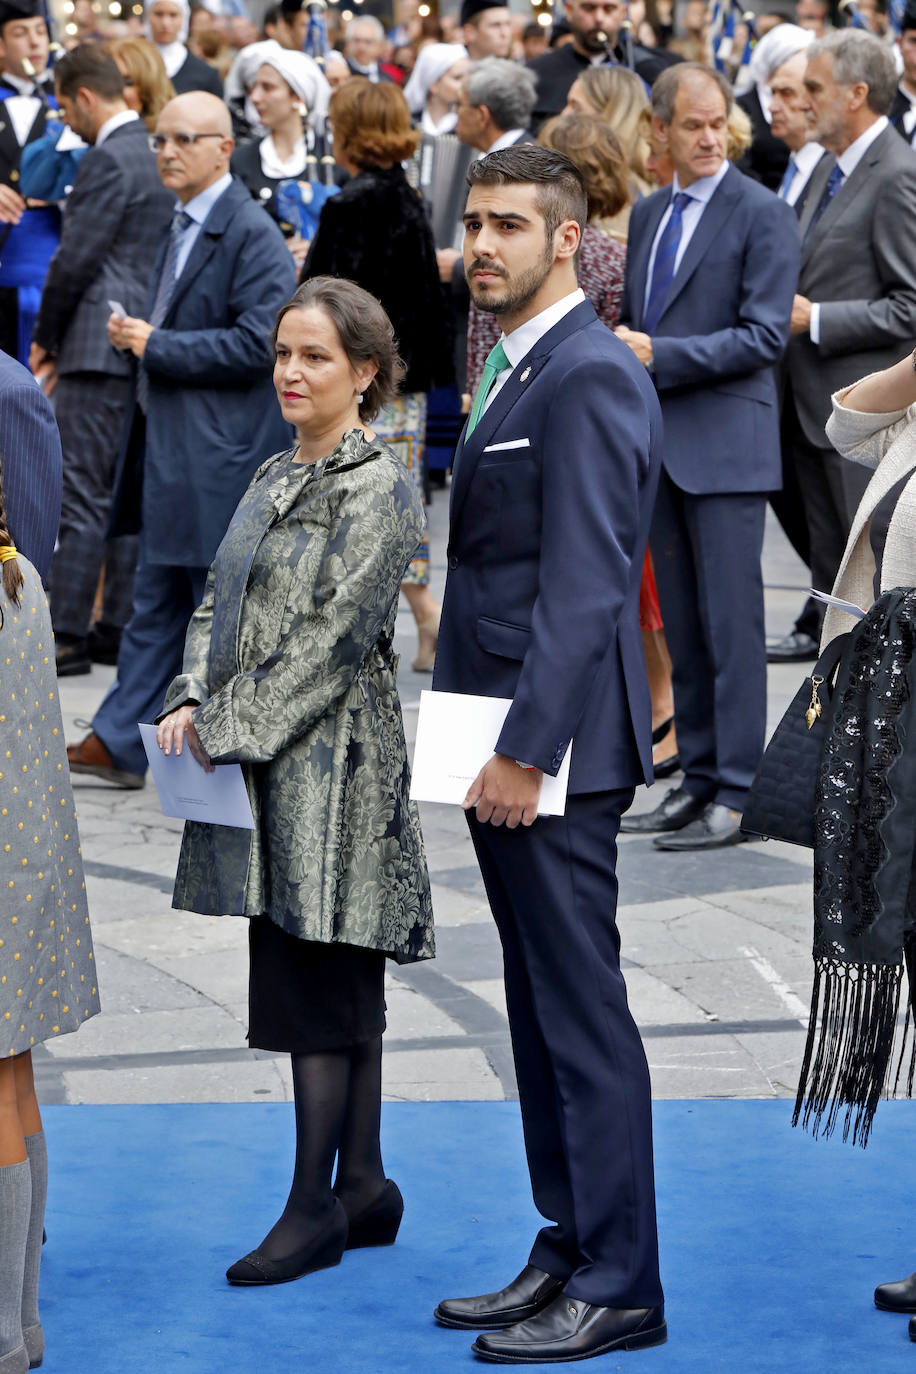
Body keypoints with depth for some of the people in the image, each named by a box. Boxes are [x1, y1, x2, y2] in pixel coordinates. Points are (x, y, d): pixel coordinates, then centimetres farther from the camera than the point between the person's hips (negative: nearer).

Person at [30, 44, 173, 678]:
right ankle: (120, 627, 14)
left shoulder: (109, 159, -13)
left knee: (80, 493, -7)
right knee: (127, 492, 11)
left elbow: (76, 259, -16)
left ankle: (68, 636, -6)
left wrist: (46, 338, -1)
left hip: (100, 345, -9)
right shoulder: (155, 152, 15)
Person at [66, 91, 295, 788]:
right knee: (157, 601, 13)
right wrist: (138, 334, 5)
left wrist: (157, 346, -18)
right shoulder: (184, 225, 14)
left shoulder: (251, 232, -15)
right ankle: (119, 743, 17)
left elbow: (257, 343, -22)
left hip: (221, 452, -9)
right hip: (169, 443, 9)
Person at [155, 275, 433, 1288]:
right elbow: (221, 600, 15)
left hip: (331, 760, -8)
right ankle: (364, 1188, 18)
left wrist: (236, 730, -16)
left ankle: (315, 1206, 1)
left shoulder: (378, 490, -10)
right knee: (340, 986, 12)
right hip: (269, 762, 8)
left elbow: (331, 636, -16)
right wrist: (193, 701, -1)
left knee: (313, 981, -5)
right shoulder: (275, 478, 15)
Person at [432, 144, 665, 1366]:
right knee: (541, 1010, 14)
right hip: (507, 740, 10)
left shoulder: (590, 378, -14)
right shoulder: (521, 372, 18)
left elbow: (582, 585, -20)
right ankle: (568, 1252, 21)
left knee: (584, 1014, -6)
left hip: (557, 746, -10)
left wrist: (525, 751, -22)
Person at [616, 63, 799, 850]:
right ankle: (698, 780, 17)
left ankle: (735, 795, -2)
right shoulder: (648, 215, 16)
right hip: (659, 441, 7)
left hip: (726, 443, -7)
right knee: (681, 623, 10)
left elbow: (765, 336, -13)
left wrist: (660, 355, -16)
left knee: (731, 622, -6)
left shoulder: (763, 215, -6)